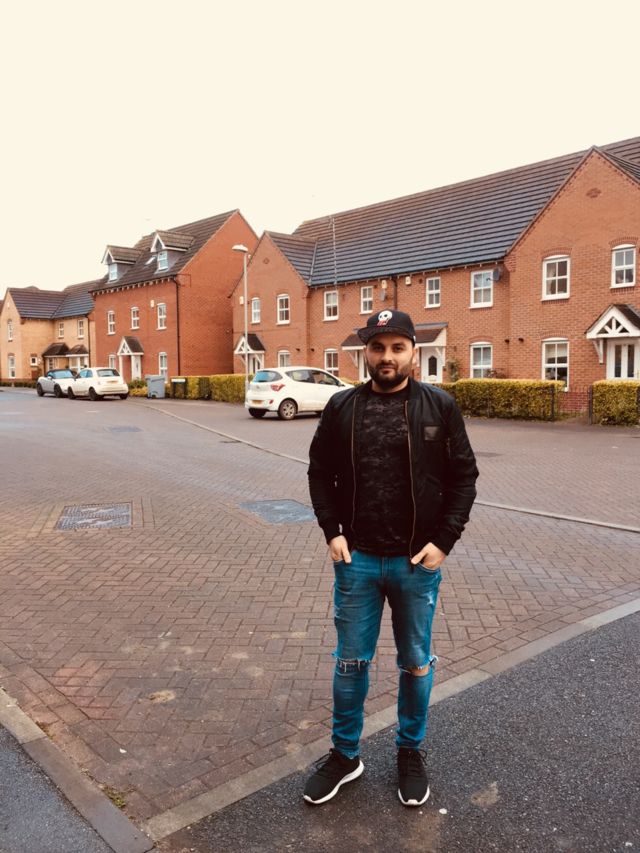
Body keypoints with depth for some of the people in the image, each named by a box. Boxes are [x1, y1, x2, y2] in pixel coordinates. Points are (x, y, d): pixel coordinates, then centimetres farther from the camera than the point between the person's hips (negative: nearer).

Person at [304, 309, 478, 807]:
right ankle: (345, 755, 34)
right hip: (356, 559, 1)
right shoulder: (342, 407, -1)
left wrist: (444, 541, -8)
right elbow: (320, 473, 7)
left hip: (417, 562, -1)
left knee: (416, 663, 16)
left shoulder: (440, 407, -5)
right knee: (351, 662, 14)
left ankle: (411, 752, 38)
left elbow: (464, 477, -1)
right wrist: (332, 531, -3)